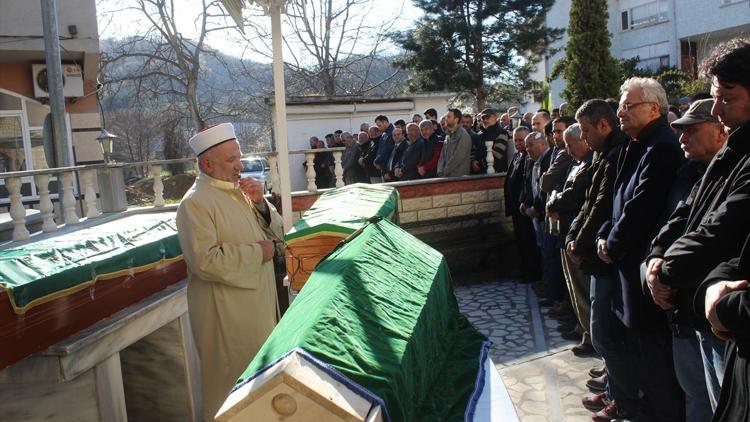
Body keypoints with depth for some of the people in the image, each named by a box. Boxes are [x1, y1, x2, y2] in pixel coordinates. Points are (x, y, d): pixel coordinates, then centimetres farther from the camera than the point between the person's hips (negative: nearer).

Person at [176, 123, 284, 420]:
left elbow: (276, 233, 11)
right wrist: (258, 252, -19)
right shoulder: (196, 203, -17)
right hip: (226, 313, -8)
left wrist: (261, 204, -8)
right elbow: (206, 261, -28)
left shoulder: (241, 191, 7)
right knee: (233, 383, 7)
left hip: (261, 301, 8)